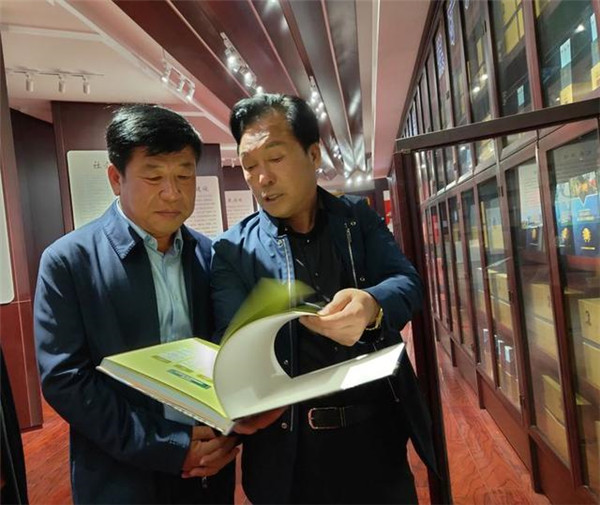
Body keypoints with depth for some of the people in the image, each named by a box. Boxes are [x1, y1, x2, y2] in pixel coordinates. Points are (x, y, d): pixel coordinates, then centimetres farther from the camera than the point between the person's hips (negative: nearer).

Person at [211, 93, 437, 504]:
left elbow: (408, 282, -7)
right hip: (293, 447, -1)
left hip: (379, 428, 2)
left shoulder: (359, 218, 2)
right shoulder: (233, 250, -3)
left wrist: (371, 306, -30)